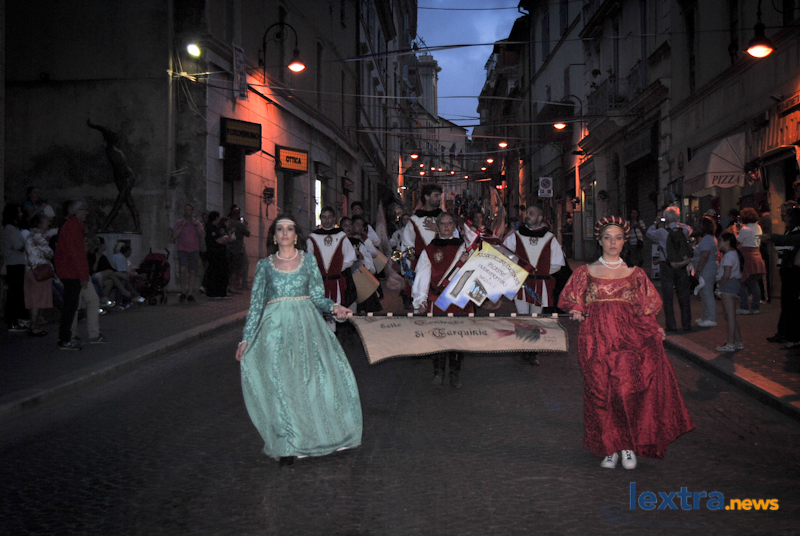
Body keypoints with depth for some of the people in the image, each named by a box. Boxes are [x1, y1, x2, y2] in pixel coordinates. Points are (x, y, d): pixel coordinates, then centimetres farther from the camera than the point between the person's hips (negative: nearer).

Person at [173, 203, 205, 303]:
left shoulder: (197, 223, 10)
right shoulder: (179, 222, 8)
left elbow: (203, 235, -2)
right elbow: (174, 235, -5)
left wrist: (196, 224, -9)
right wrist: (182, 225, -10)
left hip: (194, 250, 1)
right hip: (182, 250, -1)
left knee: (192, 272, 1)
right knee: (183, 270, -17)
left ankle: (190, 294, 8)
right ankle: (183, 292, -5)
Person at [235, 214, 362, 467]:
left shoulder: (309, 260, 9)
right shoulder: (265, 265, 8)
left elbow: (317, 296, 7)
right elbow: (256, 304, 9)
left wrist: (334, 307, -13)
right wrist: (246, 338, 4)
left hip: (305, 325, 1)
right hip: (275, 327, -1)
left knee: (311, 377, -7)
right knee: (279, 382, -7)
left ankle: (312, 435, 6)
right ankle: (287, 445, -2)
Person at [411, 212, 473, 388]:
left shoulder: (464, 247, 13)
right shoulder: (429, 250, 9)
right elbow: (422, 275, 2)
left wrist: (468, 262, -8)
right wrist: (420, 300, -6)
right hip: (437, 300, -1)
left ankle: (455, 374, 12)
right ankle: (438, 372, 13)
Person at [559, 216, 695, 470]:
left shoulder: (635, 273, 14)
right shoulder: (586, 272, 12)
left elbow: (645, 308, 15)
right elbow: (573, 301, 17)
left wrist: (655, 329, 0)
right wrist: (576, 311, -4)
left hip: (629, 333, 0)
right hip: (597, 337, 0)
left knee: (631, 383, -19)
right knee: (600, 389, -6)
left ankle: (628, 445, -5)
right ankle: (610, 447, 9)